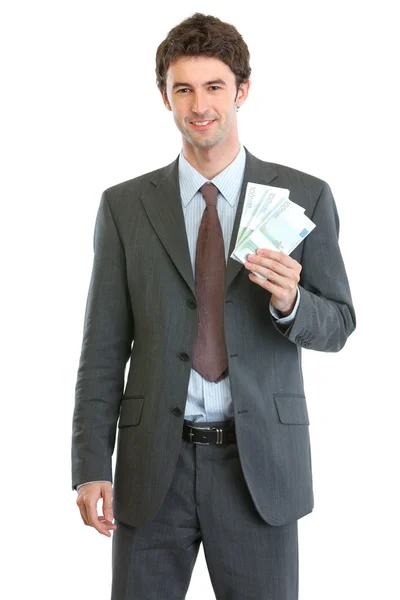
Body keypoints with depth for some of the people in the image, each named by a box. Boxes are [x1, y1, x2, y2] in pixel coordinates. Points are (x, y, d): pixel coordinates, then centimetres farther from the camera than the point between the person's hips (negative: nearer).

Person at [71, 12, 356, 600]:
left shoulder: (304, 197, 1)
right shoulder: (125, 205, 4)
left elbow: (338, 325, 5)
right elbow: (103, 348, 3)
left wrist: (289, 302, -17)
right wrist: (92, 467, -3)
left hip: (260, 462, 0)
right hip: (154, 463, 1)